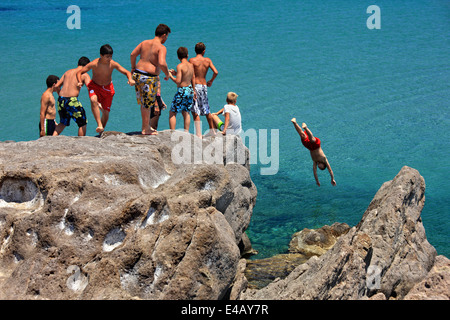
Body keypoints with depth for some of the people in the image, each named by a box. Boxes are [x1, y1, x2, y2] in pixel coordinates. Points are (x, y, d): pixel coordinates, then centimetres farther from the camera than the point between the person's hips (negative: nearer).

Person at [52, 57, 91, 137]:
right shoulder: (84, 75, 1)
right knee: (82, 123, 11)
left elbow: (57, 86, 17)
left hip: (61, 100, 6)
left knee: (63, 123, 25)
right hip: (72, 101, -6)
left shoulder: (68, 72, 18)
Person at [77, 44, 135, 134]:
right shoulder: (94, 64, -23)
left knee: (106, 113, 2)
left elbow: (126, 72, -13)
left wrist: (130, 79, -36)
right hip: (95, 86, -2)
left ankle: (101, 132, 29)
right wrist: (80, 82, -38)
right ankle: (99, 125, -36)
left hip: (107, 88, 2)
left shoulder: (113, 64, -19)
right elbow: (79, 72, -17)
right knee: (93, 100, -36)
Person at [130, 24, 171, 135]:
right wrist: (167, 74, -6)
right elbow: (162, 63, -24)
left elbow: (132, 54, 12)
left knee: (144, 102, 18)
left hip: (138, 74, 7)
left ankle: (145, 125, 27)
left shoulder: (144, 43, 9)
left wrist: (133, 67, 27)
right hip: (150, 77, -7)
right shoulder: (161, 48, -11)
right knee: (147, 103, 4)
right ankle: (146, 129, 13)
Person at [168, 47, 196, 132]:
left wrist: (170, 76, -6)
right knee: (186, 112, 18)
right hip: (190, 90, 7)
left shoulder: (180, 66, -15)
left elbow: (178, 81, -19)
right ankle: (186, 132, 20)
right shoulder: (191, 65, 5)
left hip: (182, 91, -7)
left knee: (172, 113, 1)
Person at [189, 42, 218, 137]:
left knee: (195, 112, -5)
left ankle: (199, 134, -13)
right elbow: (216, 72, 2)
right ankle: (212, 130, 34)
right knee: (207, 110, 21)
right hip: (204, 86, 5)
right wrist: (211, 81, 18)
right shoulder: (208, 60, 6)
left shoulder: (192, 60, -6)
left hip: (195, 86, -5)